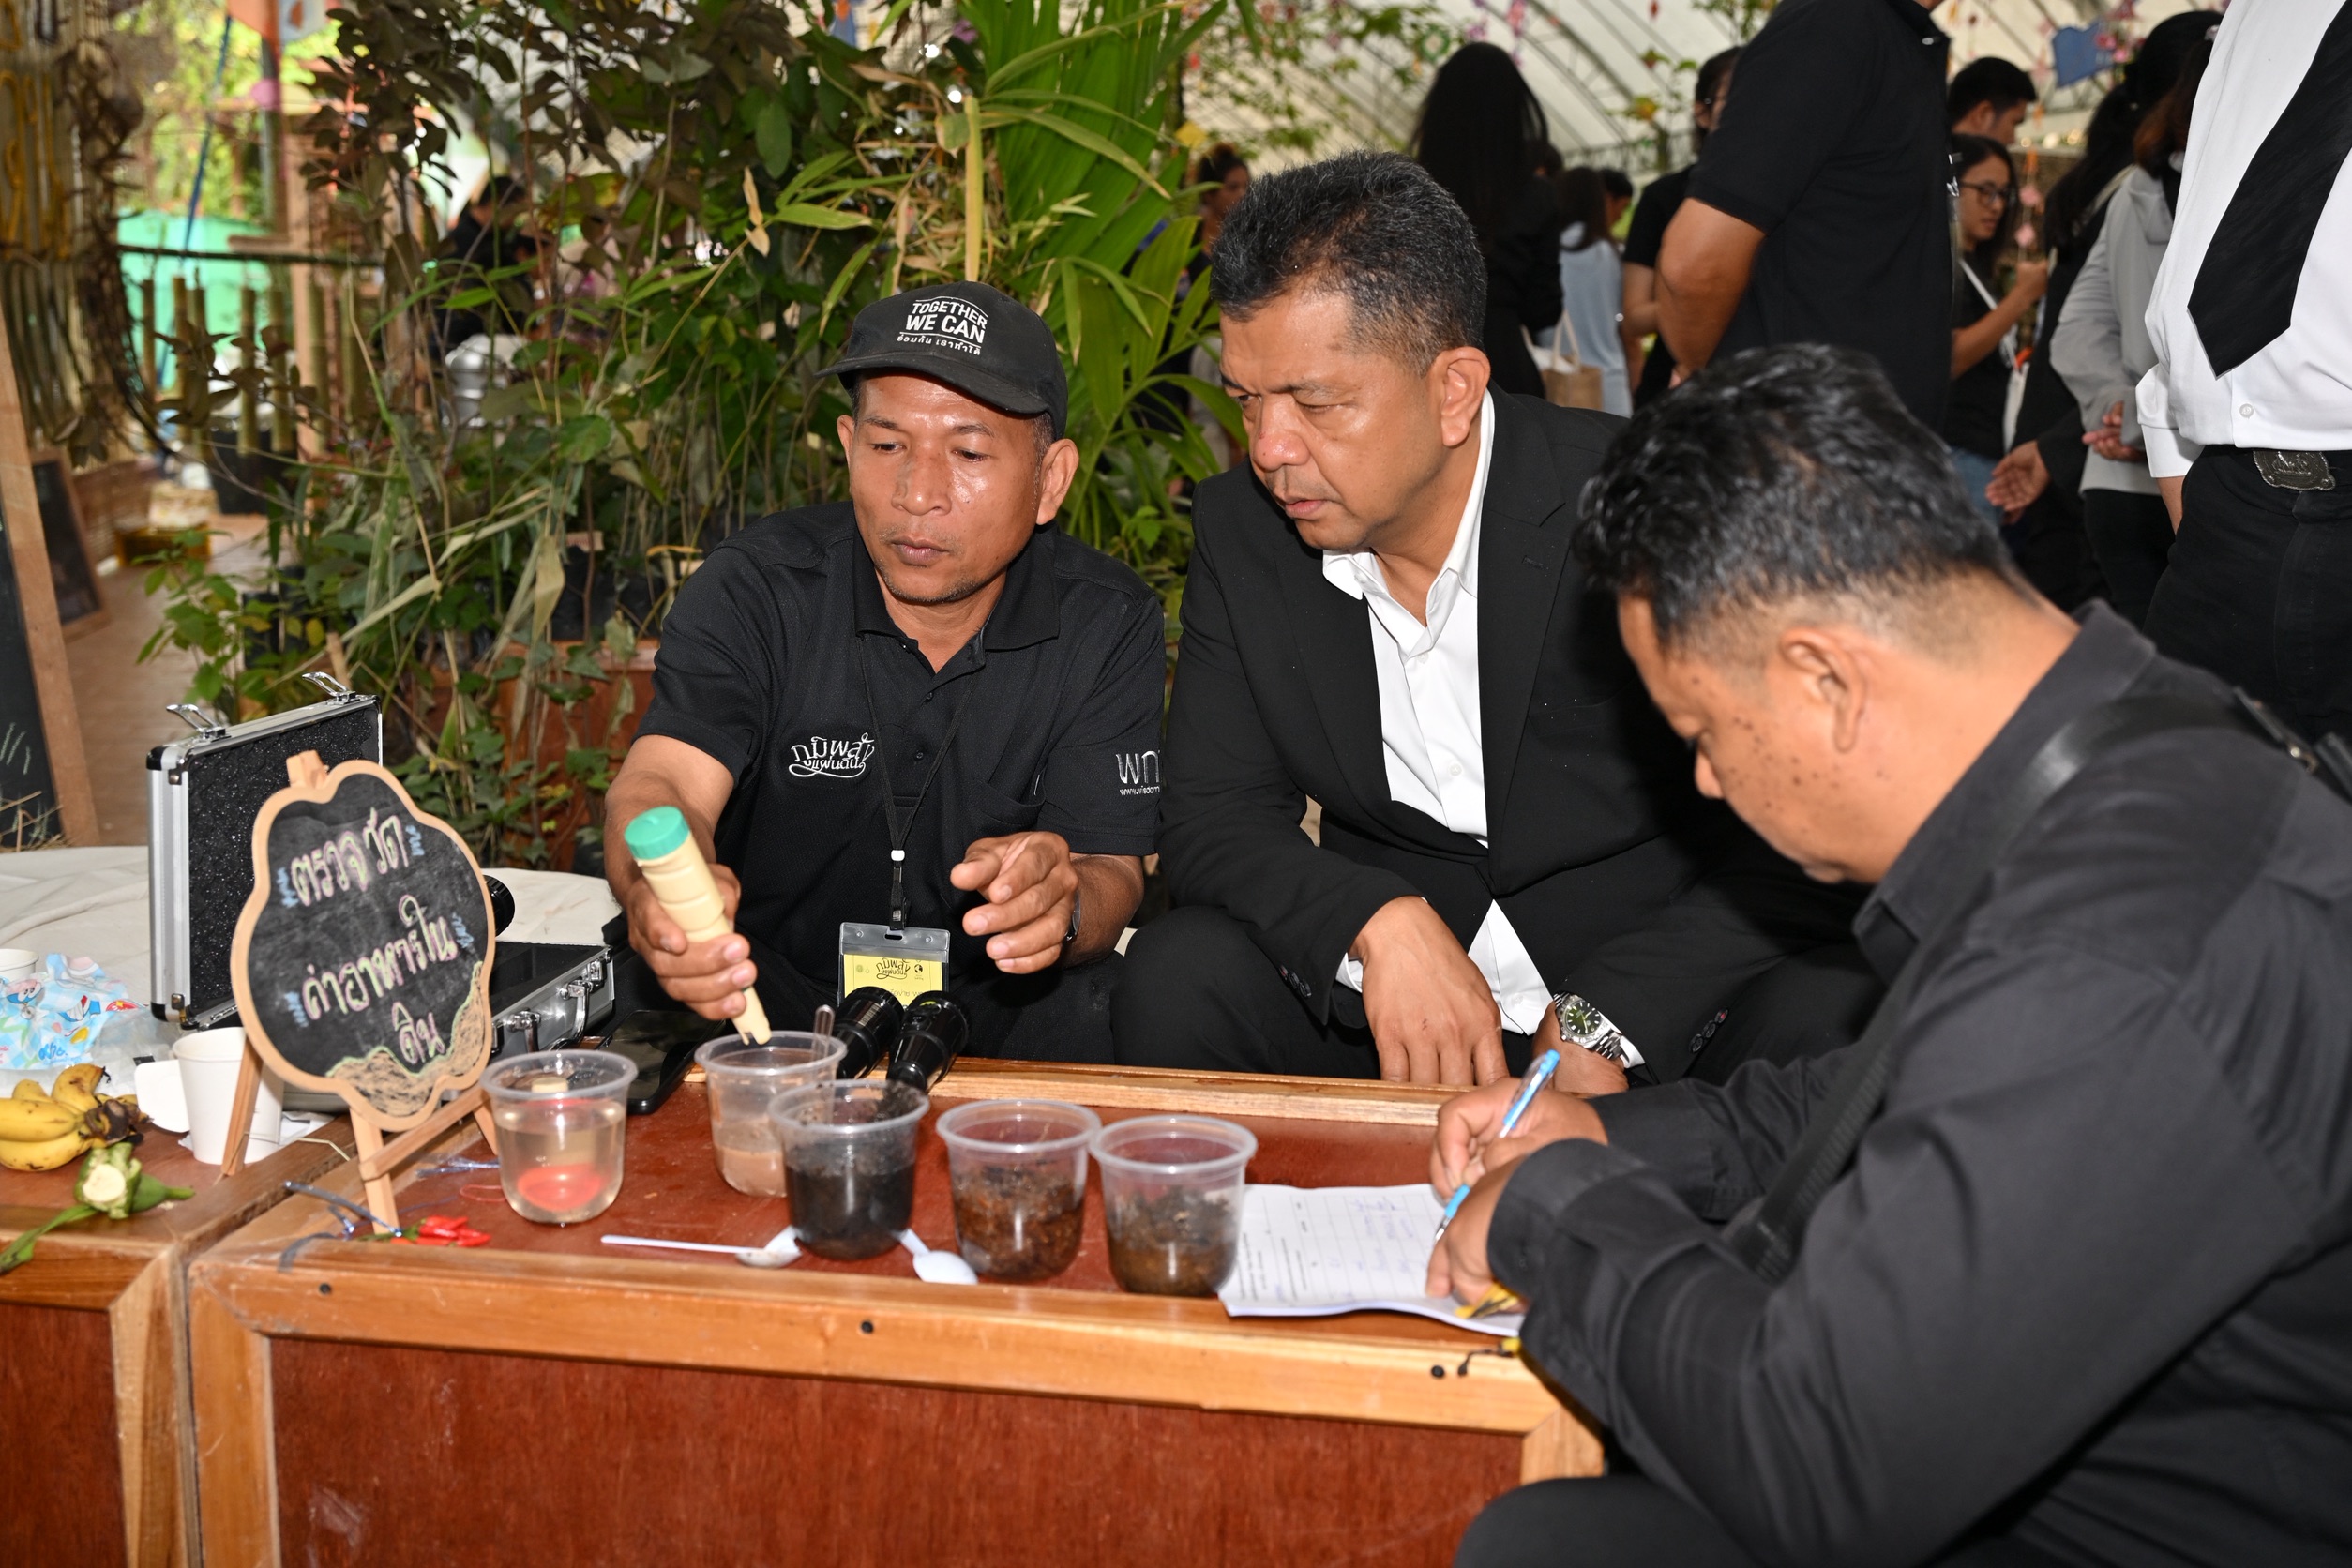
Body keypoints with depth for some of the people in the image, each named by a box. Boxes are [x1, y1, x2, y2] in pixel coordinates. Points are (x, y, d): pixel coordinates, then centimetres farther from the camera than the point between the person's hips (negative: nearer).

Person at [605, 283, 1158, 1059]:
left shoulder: (1107, 625, -4)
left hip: (999, 1012, 1)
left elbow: (1111, 872, -9)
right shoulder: (755, 588, -7)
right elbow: (661, 783, -21)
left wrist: (1060, 900, -36)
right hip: (763, 997, 0)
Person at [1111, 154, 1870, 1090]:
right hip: (1380, 976, 3)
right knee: (1174, 979, -23)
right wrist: (1380, 926, -24)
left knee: (1832, 1021, -32)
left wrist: (1600, 1026, -28)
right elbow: (1211, 818, -3)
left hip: (1646, 977, -3)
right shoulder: (1241, 528, -2)